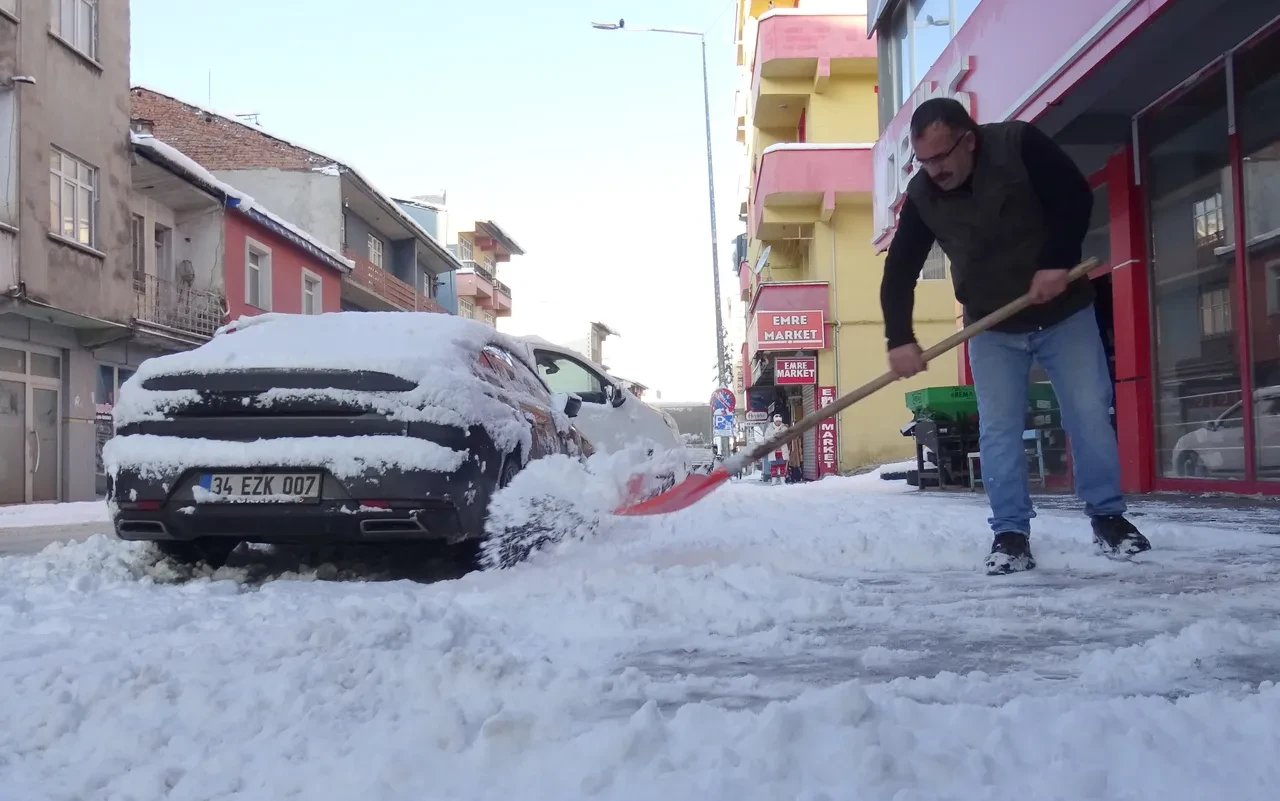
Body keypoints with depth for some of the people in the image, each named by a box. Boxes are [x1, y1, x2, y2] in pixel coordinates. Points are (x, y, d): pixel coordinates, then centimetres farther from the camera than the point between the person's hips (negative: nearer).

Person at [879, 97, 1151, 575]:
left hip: (1063, 311, -2)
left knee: (1089, 412, 0)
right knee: (997, 430, -4)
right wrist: (900, 340, -19)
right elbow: (899, 271, -9)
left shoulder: (1020, 144, -19)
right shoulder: (922, 195, -10)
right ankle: (1010, 533, 4)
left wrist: (1058, 263, -27)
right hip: (992, 327, 2)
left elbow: (1076, 197, -16)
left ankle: (1108, 517, 15)